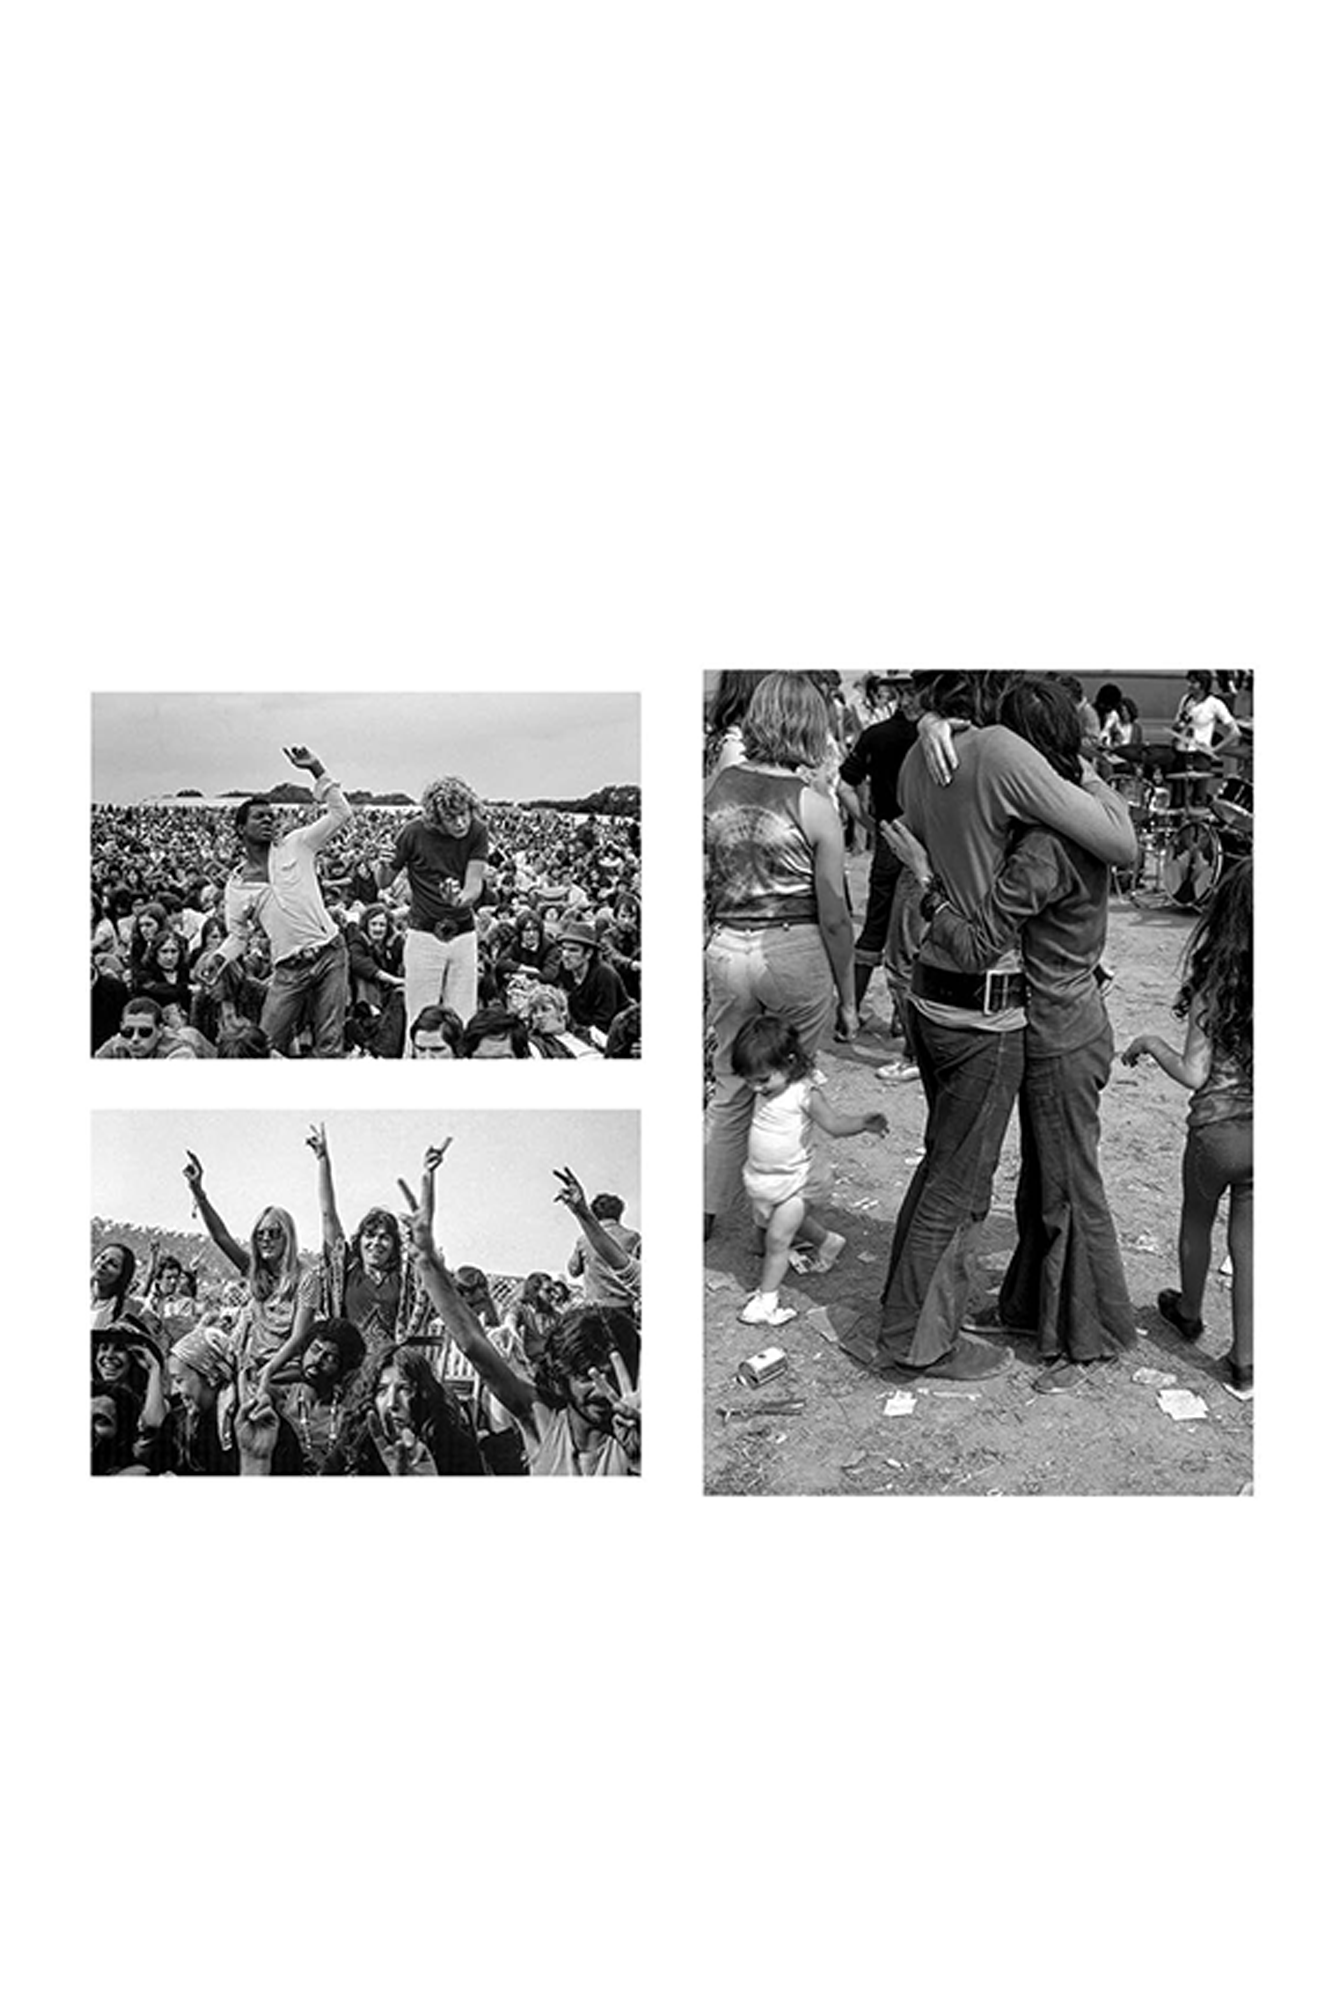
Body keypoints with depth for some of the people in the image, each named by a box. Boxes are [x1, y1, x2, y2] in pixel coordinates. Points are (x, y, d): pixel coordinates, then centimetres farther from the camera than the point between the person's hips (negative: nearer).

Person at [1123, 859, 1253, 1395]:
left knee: (1197, 1223, 25)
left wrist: (1151, 1044, 1)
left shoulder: (1212, 984, -15)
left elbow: (1195, 1074, -14)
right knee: (1248, 1245, 14)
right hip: (1268, 1132, 2)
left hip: (1217, 1127, -2)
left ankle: (1189, 1312, 47)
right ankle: (1245, 1362, 21)